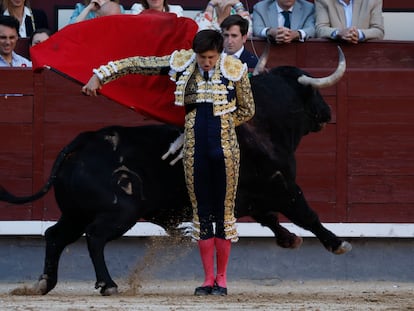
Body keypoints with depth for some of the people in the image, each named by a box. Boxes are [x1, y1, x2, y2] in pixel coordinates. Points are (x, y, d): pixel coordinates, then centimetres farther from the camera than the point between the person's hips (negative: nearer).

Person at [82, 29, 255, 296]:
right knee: (202, 213, 6)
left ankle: (222, 279, 12)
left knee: (224, 212, 3)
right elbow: (136, 64, 4)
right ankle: (208, 278, 13)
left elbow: (247, 110, 9)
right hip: (195, 149, 2)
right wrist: (99, 76, 3)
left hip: (225, 148, -2)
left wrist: (221, 123, 5)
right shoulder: (182, 63, 1)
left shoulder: (235, 70, -4)